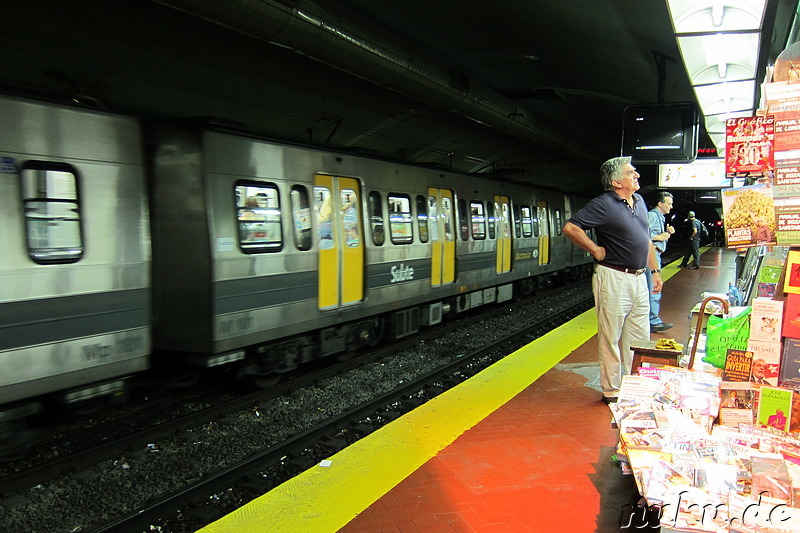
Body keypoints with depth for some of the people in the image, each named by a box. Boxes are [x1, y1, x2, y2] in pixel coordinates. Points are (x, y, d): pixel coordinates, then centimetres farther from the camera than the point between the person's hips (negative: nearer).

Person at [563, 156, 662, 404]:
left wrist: (655, 270, 19)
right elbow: (570, 227, -19)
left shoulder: (639, 201, 13)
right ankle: (612, 391, 13)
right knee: (611, 339, 2)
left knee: (640, 337, 15)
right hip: (613, 279, -8)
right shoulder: (603, 204, -13)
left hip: (638, 279, 8)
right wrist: (595, 249, -12)